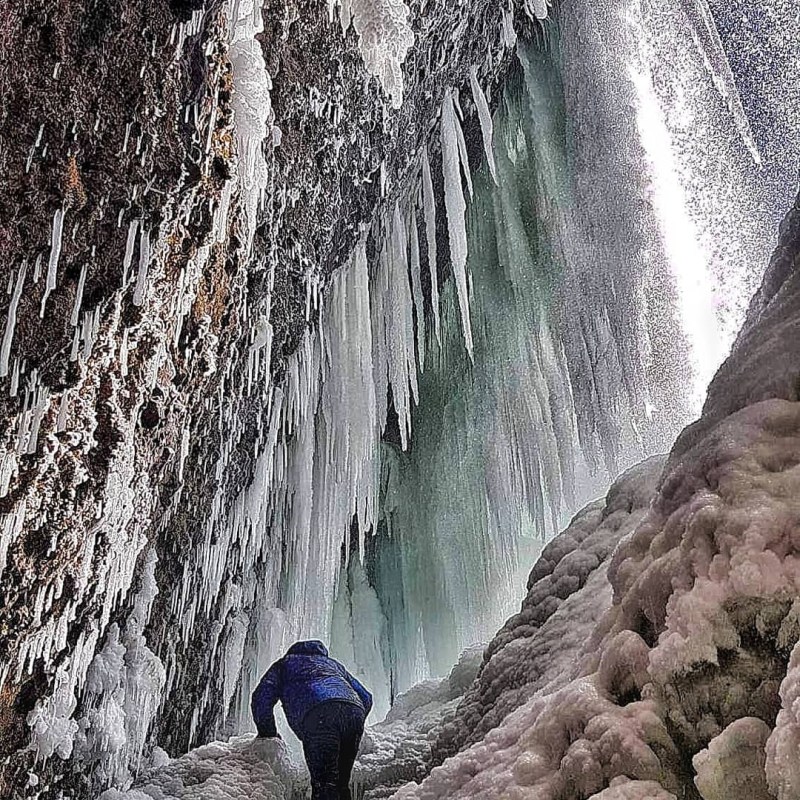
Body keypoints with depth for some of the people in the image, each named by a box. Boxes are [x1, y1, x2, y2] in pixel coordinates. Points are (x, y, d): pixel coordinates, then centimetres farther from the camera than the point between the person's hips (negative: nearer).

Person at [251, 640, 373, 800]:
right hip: (355, 711, 5)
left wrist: (267, 733, 29)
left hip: (319, 714, -5)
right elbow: (366, 698, 38)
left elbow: (262, 698, 18)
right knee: (341, 783, 13)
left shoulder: (285, 663, 34)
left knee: (324, 783, -12)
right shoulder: (332, 663, 45)